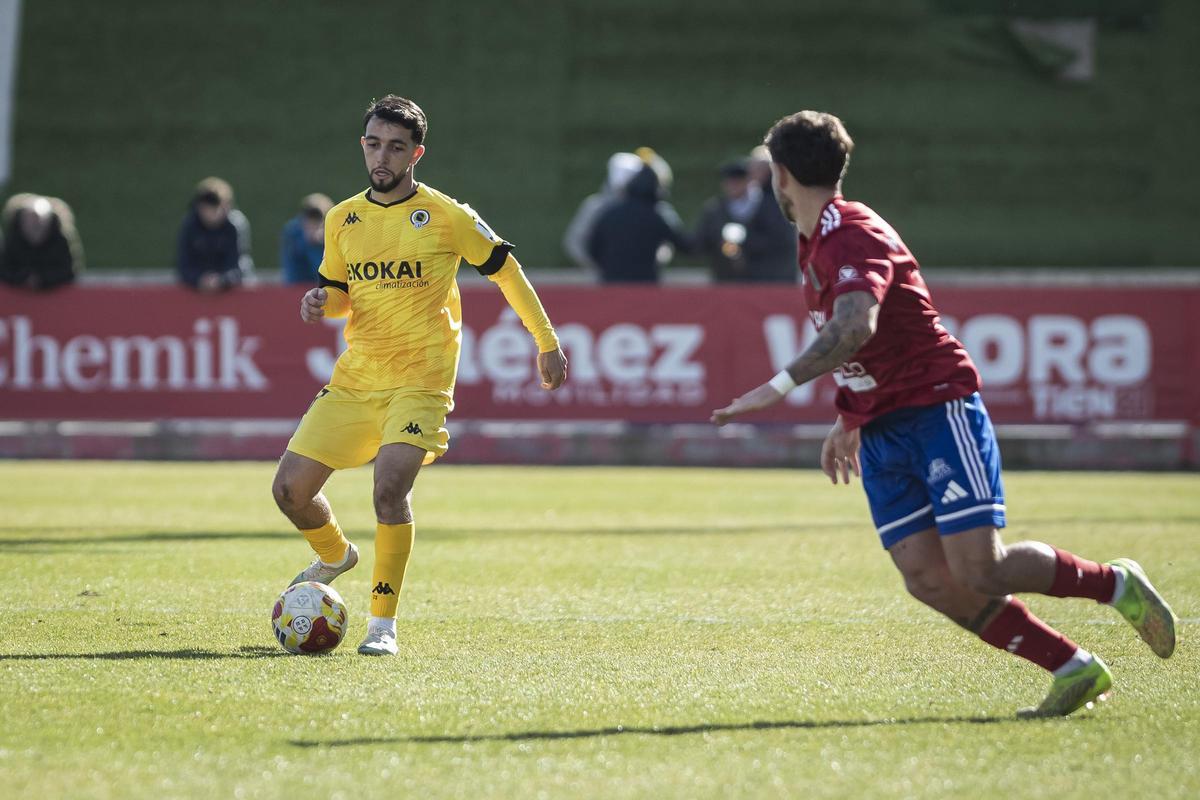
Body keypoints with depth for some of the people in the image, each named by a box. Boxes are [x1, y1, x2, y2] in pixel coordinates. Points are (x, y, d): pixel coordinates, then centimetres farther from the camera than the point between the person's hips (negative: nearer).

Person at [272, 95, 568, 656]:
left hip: (420, 382, -5)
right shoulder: (342, 220, 7)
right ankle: (335, 556, 35)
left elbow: (505, 270, 4)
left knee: (390, 488, -25)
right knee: (291, 488, 1)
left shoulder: (445, 216, -6)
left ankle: (383, 625, -12)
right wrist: (321, 300, -4)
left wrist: (547, 343, 6)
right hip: (354, 378, 5)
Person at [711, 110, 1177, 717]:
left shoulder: (852, 234, -16)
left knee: (980, 571, -16)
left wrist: (780, 386, -41)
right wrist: (847, 422, 27)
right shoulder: (816, 242, 15)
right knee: (930, 581, -6)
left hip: (937, 408, -9)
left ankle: (1116, 583, 8)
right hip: (880, 433, 9)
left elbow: (855, 328, -34)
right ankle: (1074, 669, 1)